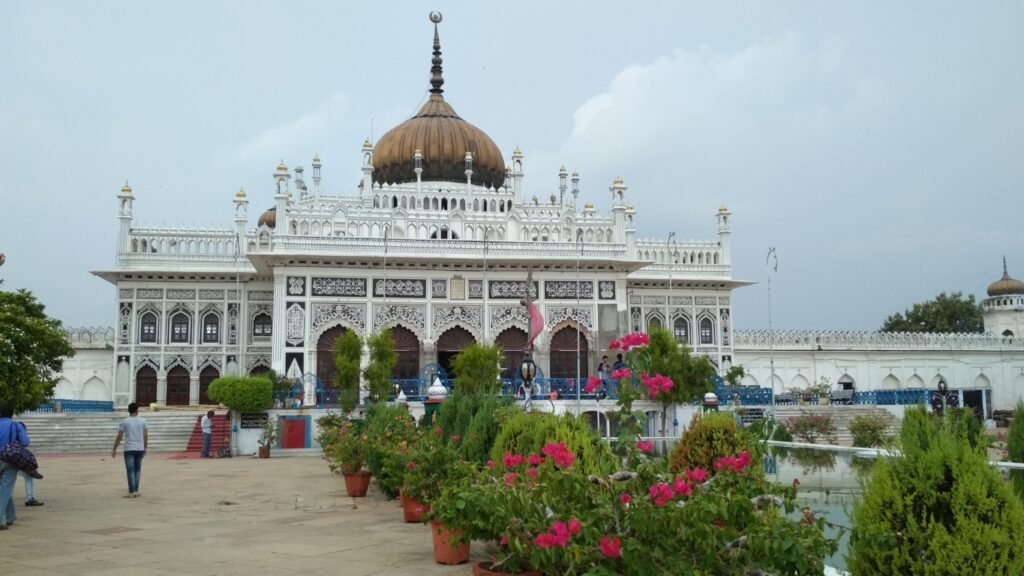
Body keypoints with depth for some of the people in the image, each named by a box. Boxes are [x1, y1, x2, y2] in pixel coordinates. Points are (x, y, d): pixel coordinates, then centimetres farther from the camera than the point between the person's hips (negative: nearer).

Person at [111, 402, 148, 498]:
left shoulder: (124, 422, -4)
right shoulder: (142, 421, 4)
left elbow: (119, 437, -5)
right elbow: (146, 436, 6)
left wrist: (114, 449, 3)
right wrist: (145, 448, 16)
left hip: (129, 450, -3)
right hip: (140, 449, 3)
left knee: (130, 471, -1)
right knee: (137, 470, 13)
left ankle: (131, 492, -4)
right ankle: (136, 491, 14)